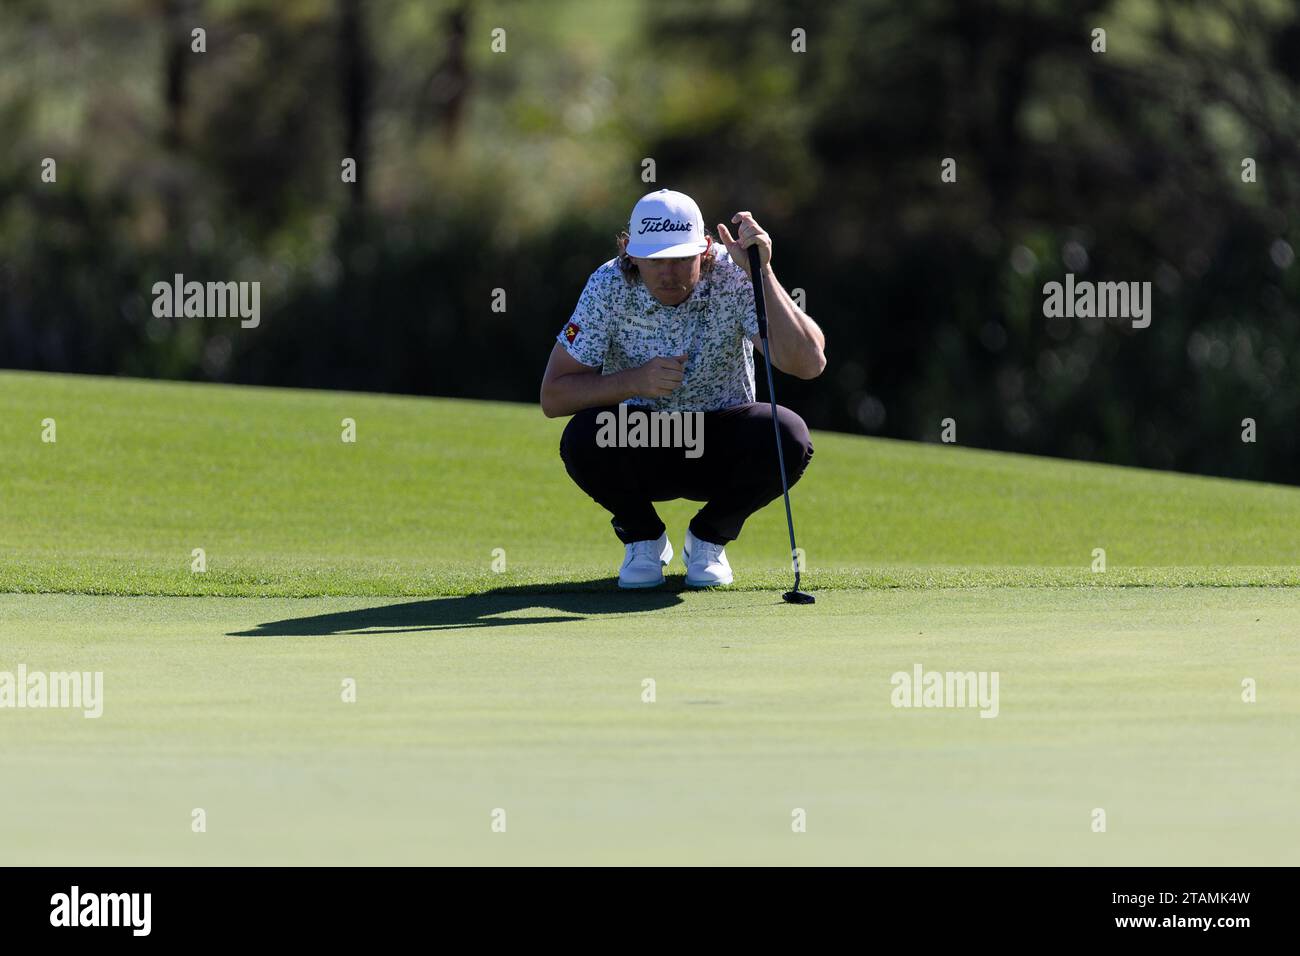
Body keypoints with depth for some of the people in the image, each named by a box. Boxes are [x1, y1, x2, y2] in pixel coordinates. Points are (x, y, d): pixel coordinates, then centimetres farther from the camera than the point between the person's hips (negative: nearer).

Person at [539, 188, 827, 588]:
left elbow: (809, 363, -33)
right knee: (584, 437, -32)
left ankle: (709, 538, 0)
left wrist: (762, 274, -41)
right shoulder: (609, 287, -18)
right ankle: (643, 539, 1)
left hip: (722, 453, 0)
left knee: (787, 435, -30)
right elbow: (553, 396, -17)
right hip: (640, 448, 0)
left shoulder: (734, 278, -20)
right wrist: (634, 381, -33)